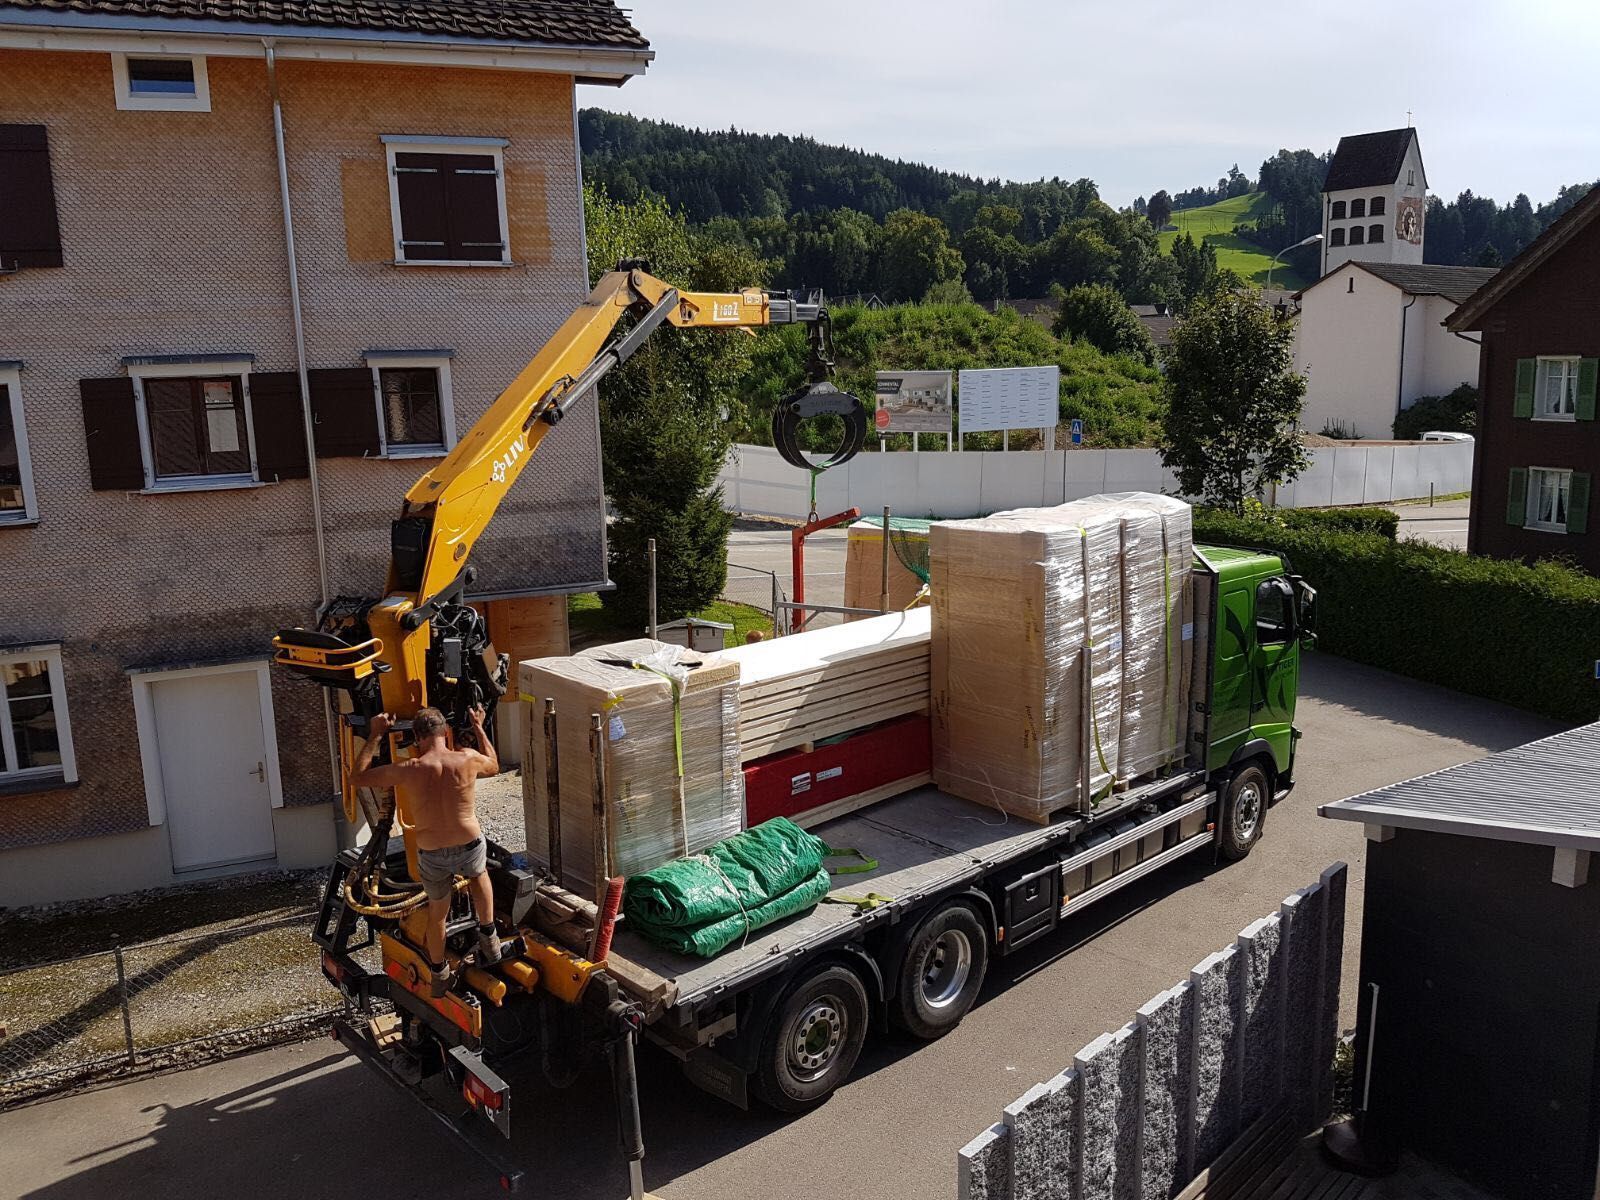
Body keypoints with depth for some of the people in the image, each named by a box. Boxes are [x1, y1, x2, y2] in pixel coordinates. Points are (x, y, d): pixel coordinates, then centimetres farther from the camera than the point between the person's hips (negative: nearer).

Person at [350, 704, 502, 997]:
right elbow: (494, 766, 15)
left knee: (437, 911, 25)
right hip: (469, 847, 0)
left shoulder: (409, 770, -15)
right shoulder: (468, 759, -12)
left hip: (431, 857, 0)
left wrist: (375, 736, 4)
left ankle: (439, 976, 42)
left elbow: (357, 777, 0)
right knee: (478, 872, 36)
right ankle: (488, 936, 32)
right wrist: (479, 728, 23)